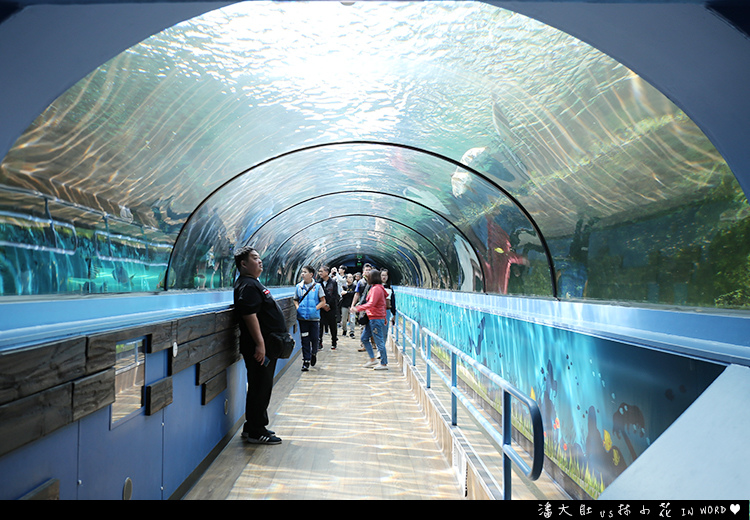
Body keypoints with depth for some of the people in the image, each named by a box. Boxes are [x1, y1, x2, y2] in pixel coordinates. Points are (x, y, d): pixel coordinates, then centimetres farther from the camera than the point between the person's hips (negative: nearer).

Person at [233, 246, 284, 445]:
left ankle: (253, 427, 28)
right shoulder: (247, 286, -16)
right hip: (259, 348, -11)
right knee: (259, 389, -3)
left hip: (267, 345, 11)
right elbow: (250, 316, -24)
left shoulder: (253, 283, 18)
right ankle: (255, 432, 8)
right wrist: (260, 344, -26)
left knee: (262, 388, 17)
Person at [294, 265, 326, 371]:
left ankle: (314, 354, 32)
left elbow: (323, 302, 2)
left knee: (315, 338, 3)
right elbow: (295, 300, 17)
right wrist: (298, 308, -1)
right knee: (305, 340, 3)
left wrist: (315, 309, -10)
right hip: (302, 317, 2)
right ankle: (306, 361, 10)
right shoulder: (298, 287, 7)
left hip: (314, 317, -2)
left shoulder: (317, 286, 0)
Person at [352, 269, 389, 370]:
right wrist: (384, 318, 25)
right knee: (364, 338, 14)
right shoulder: (377, 288, 15)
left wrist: (358, 308, -24)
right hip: (372, 319, 10)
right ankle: (372, 360, 19)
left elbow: (371, 304, -24)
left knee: (379, 341, -4)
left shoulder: (376, 289, -16)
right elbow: (383, 304, 20)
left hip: (376, 319, -10)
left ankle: (384, 364, 3)